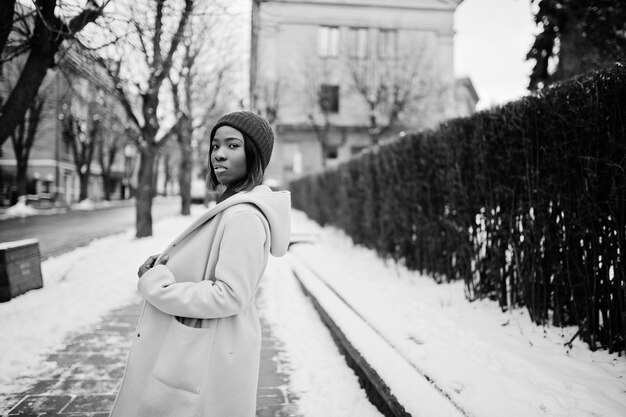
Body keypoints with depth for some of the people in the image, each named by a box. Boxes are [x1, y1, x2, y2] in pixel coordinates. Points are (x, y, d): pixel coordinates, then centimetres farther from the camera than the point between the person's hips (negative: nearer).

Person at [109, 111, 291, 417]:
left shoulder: (244, 216, -22)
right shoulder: (233, 205, 9)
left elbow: (230, 296, -25)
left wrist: (156, 285, -17)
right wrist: (162, 269, 0)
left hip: (207, 360, -9)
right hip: (202, 350, 9)